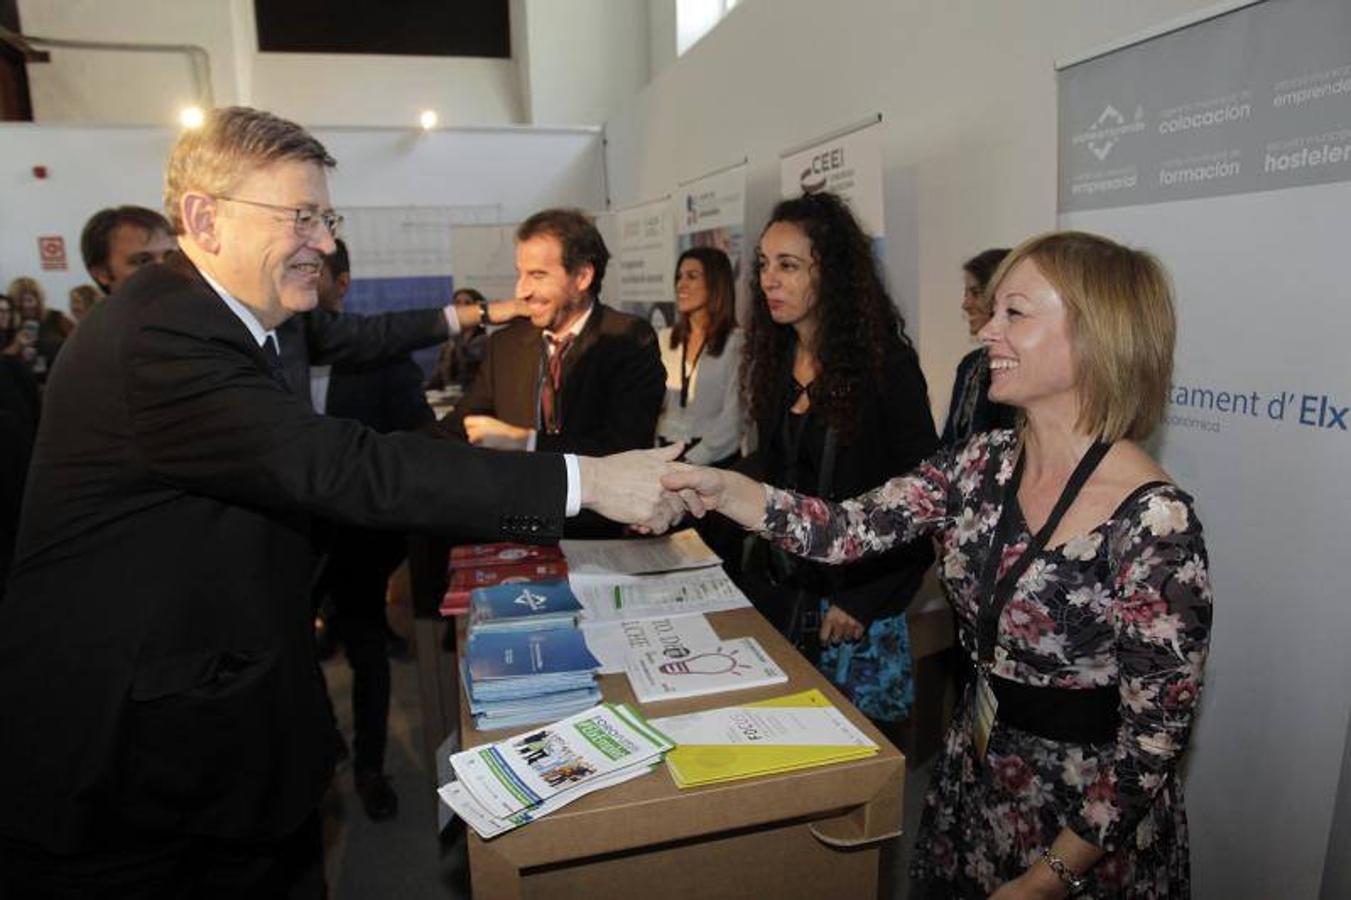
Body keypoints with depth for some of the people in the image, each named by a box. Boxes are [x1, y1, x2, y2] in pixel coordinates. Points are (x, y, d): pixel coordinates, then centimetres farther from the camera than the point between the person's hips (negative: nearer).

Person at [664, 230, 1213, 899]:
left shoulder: (1153, 521, -24)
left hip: (1086, 818, -5)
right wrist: (719, 488, -24)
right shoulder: (985, 466, -6)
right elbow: (847, 530, -12)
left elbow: (1157, 733, -19)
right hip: (971, 779, 6)